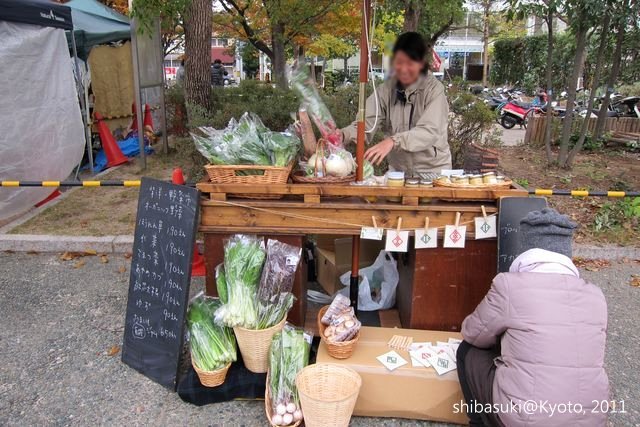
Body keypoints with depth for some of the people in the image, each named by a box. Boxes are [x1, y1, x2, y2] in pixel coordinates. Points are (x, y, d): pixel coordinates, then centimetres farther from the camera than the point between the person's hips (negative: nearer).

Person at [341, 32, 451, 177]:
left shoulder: (434, 89, -7)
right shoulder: (386, 89, 2)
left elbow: (430, 132, -20)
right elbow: (367, 123, -9)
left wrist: (393, 141, -35)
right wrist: (344, 134, -29)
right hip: (398, 170, 3)